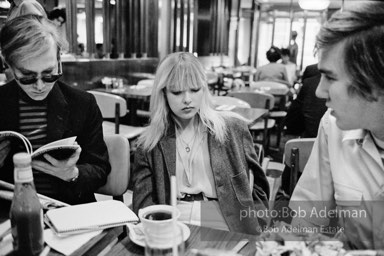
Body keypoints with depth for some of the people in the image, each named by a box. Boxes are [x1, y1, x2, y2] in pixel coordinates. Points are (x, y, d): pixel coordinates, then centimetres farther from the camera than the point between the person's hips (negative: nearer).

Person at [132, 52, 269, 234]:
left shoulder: (232, 127, 5)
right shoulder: (149, 143, 6)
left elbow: (258, 185, 11)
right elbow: (143, 203, 3)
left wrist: (251, 229, -2)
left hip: (224, 229, 0)